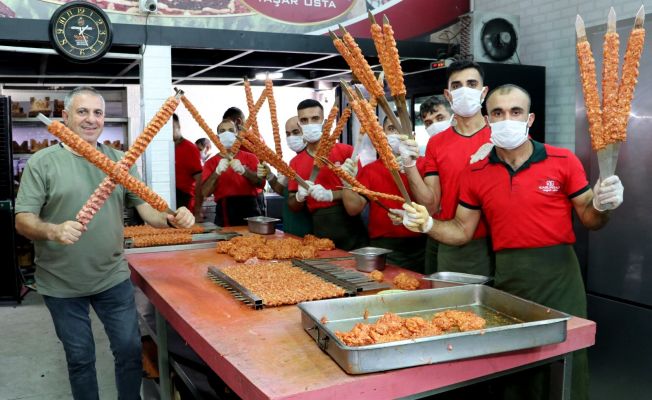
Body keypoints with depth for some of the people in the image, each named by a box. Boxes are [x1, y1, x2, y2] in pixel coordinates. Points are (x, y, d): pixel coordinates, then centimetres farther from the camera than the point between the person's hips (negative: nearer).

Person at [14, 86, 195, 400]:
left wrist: (170, 219, -22)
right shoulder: (43, 162, -7)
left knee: (130, 349, 11)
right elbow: (23, 220, -10)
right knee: (80, 357, 14)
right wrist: (53, 231, -31)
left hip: (113, 278, 3)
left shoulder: (119, 160, 2)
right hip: (62, 285, -2)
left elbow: (145, 206, -1)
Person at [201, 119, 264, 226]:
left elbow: (261, 183, -3)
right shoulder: (211, 163, 10)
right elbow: (205, 192, -1)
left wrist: (244, 171, -19)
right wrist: (217, 172, -16)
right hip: (224, 214, 0)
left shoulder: (249, 157, 10)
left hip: (249, 210, 0)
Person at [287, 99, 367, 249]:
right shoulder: (295, 162, 9)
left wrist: (330, 195, -19)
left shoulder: (345, 151, -2)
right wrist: (299, 196, -8)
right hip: (319, 231, 3)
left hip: (349, 227, -3)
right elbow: (292, 206, 13)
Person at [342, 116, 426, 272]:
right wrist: (348, 183, -15)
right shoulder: (369, 170, 8)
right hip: (383, 248, 1)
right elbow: (354, 208, 1)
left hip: (420, 247, -1)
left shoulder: (424, 165, 1)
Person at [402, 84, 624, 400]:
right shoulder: (475, 173, 2)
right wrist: (428, 224, -10)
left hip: (558, 273, -2)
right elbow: (462, 231, 7)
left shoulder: (563, 161, -4)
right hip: (507, 276, 2)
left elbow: (589, 220, 3)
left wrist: (602, 205, -19)